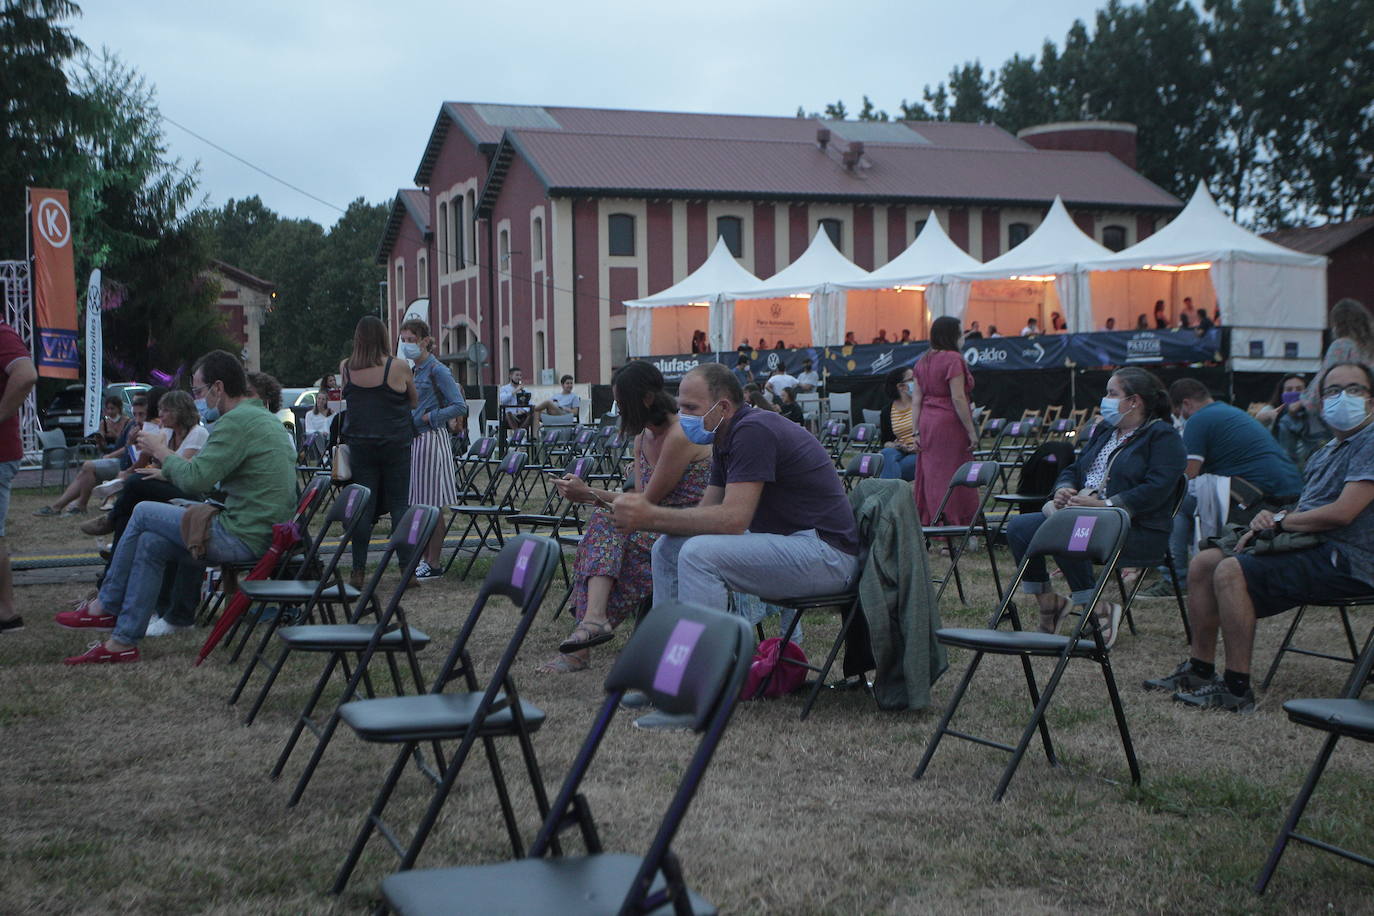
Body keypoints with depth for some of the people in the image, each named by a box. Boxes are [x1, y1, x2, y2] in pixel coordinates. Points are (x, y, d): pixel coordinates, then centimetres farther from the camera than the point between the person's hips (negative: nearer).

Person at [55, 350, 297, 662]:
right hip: (265, 535, 10)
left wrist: (163, 453, -2)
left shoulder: (236, 421, -16)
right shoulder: (266, 418, 18)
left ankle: (105, 607, 18)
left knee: (144, 513, 3)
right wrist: (170, 471, 27)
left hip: (243, 538, -10)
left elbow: (196, 479, -20)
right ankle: (123, 641, 15)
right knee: (151, 544, 13)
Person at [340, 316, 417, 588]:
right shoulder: (398, 367, -7)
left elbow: (348, 398, 13)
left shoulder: (346, 368, 1)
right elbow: (414, 402, 6)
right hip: (395, 444, -2)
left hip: (359, 443, 2)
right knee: (399, 504, 3)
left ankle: (358, 571, 4)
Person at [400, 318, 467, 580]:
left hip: (432, 440, -9)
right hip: (414, 440, 9)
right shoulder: (413, 371, 14)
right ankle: (426, 558, 20)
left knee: (432, 505, -4)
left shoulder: (438, 371, -10)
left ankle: (434, 564, 1)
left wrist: (428, 417, -16)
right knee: (418, 504, 11)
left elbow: (460, 407, -15)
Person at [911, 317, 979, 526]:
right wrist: (971, 431, -12)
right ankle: (952, 524, -3)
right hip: (950, 422, -7)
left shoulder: (922, 361, 11)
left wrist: (917, 432, 10)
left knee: (931, 474, 10)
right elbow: (958, 398, -16)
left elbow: (916, 400, 9)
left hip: (927, 422, 7)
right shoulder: (953, 359, -10)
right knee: (953, 476, -4)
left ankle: (928, 523, 13)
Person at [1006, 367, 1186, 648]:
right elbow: (1074, 469, 23)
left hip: (1137, 528, -8)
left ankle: (1099, 609, -18)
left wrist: (1104, 505, -25)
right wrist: (1063, 489, -3)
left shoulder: (1162, 436, -4)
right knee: (1019, 528, -12)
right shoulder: (1104, 430, 22)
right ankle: (1048, 602, 0)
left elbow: (1156, 489, -18)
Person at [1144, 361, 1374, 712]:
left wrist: (1279, 521, -8)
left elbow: (1342, 513, -20)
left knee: (1232, 571, -26)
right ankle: (1199, 668, 6)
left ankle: (1237, 689, -22)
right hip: (1316, 549, 10)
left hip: (1345, 559, -10)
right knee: (1204, 562, 2)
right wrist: (1269, 519, -7)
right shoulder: (1324, 454, 21)